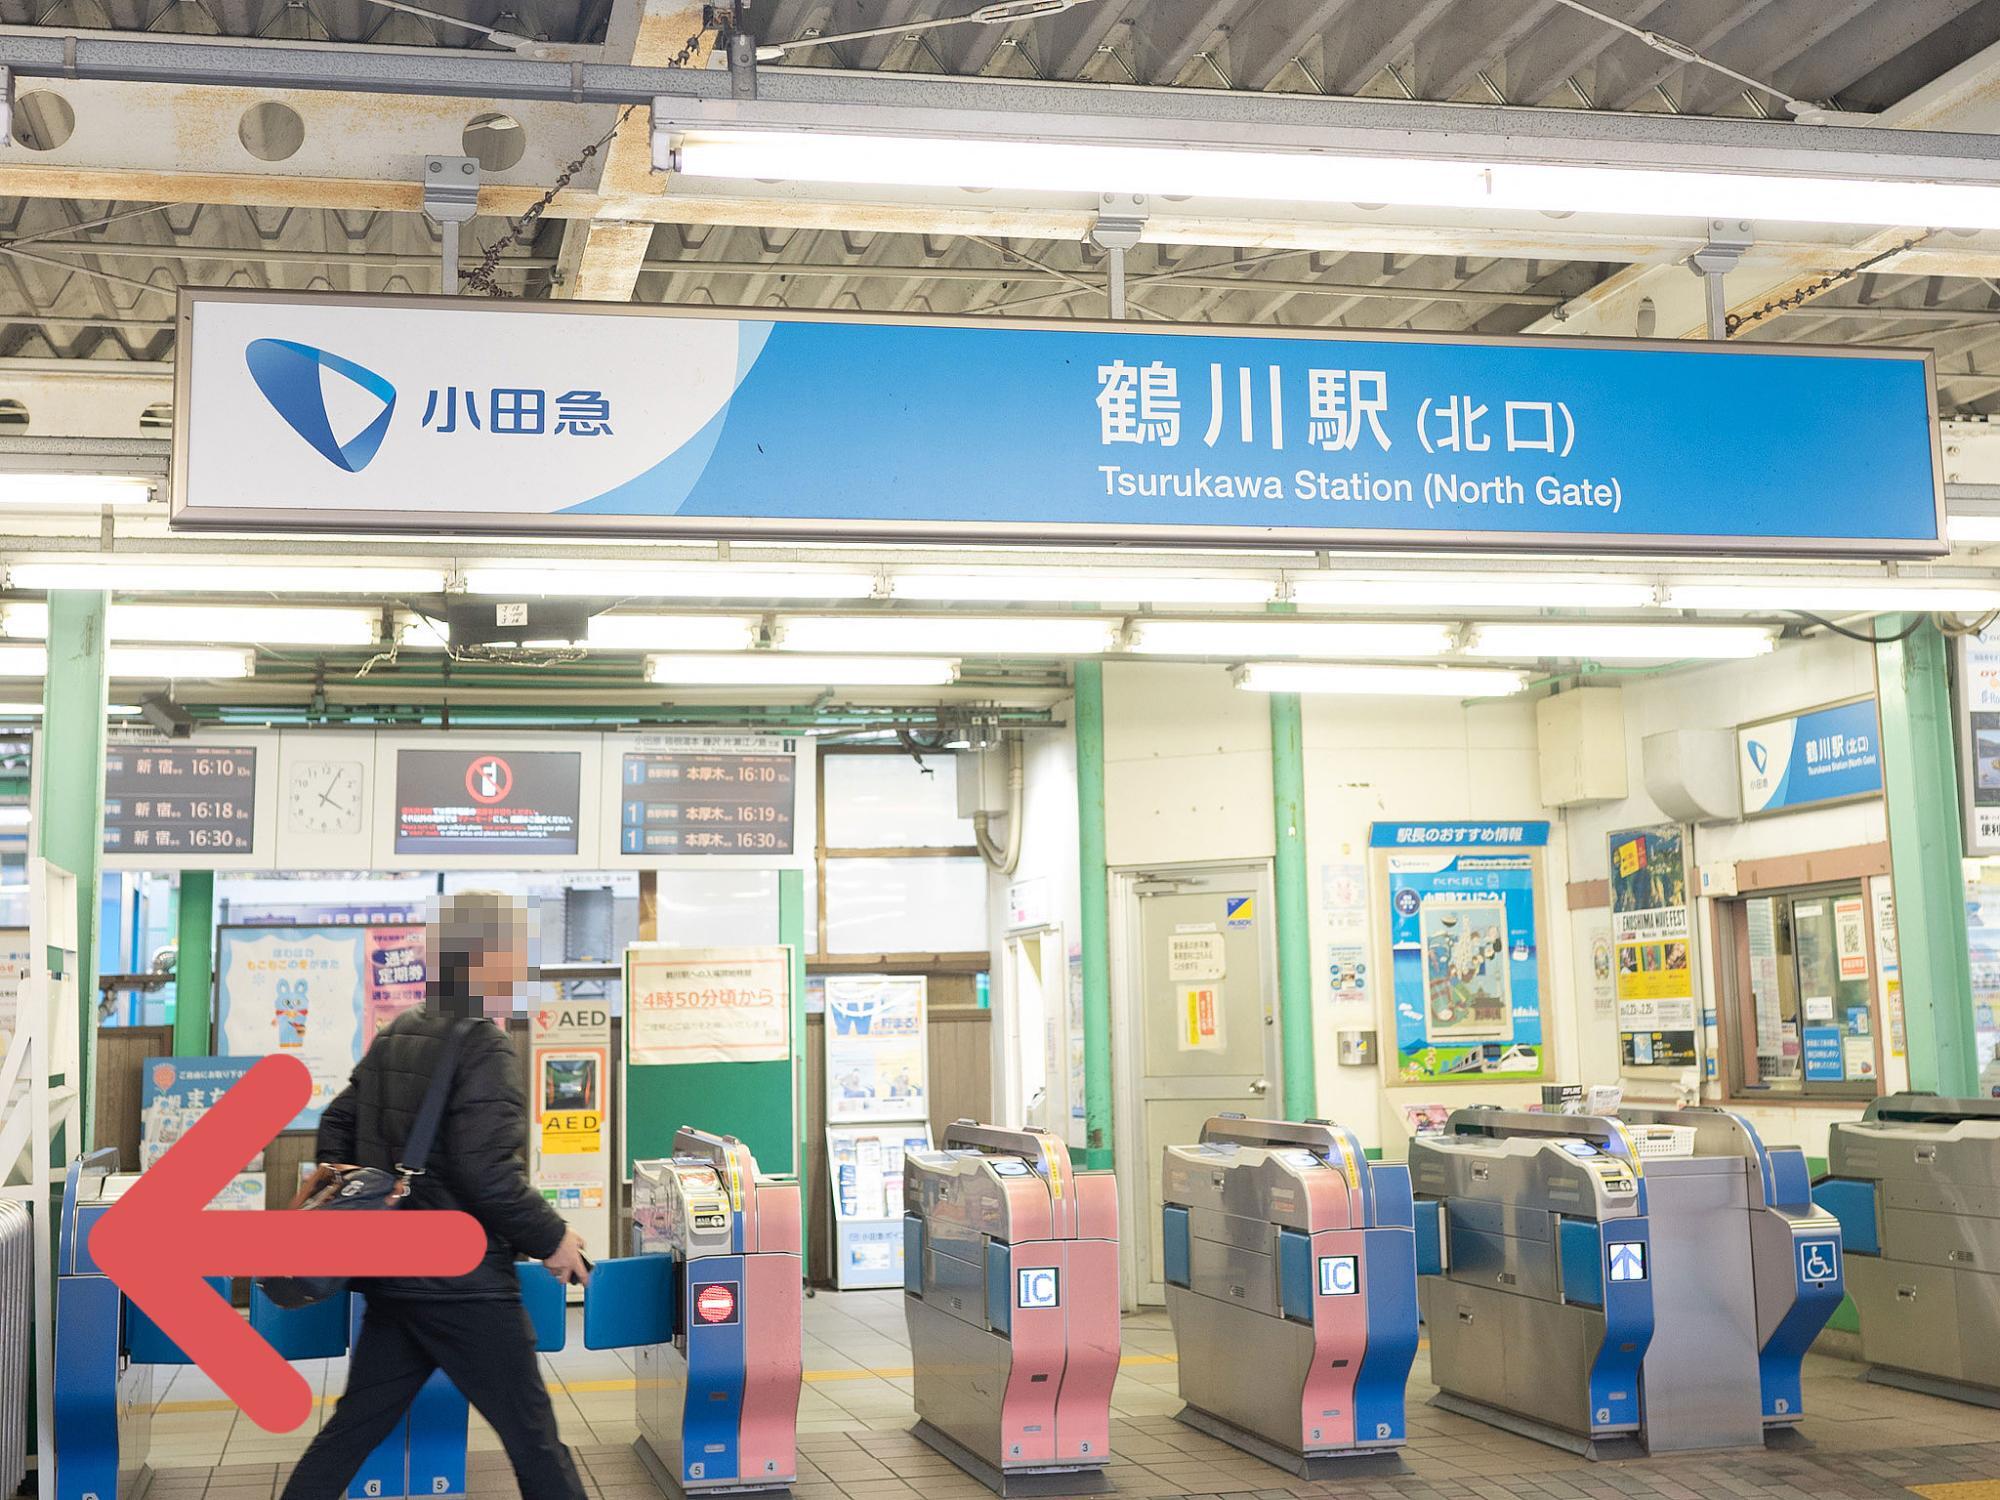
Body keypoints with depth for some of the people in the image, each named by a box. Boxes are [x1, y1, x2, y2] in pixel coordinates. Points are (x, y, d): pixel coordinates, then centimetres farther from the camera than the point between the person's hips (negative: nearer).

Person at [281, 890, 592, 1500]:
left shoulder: (392, 1038, 10)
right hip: (463, 1282, -8)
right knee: (533, 1441, 2)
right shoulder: (484, 1048, -16)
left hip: (389, 1272, 8)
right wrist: (553, 1238, -10)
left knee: (352, 1428, 13)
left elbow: (337, 1125, 17)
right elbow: (488, 1174, -21)